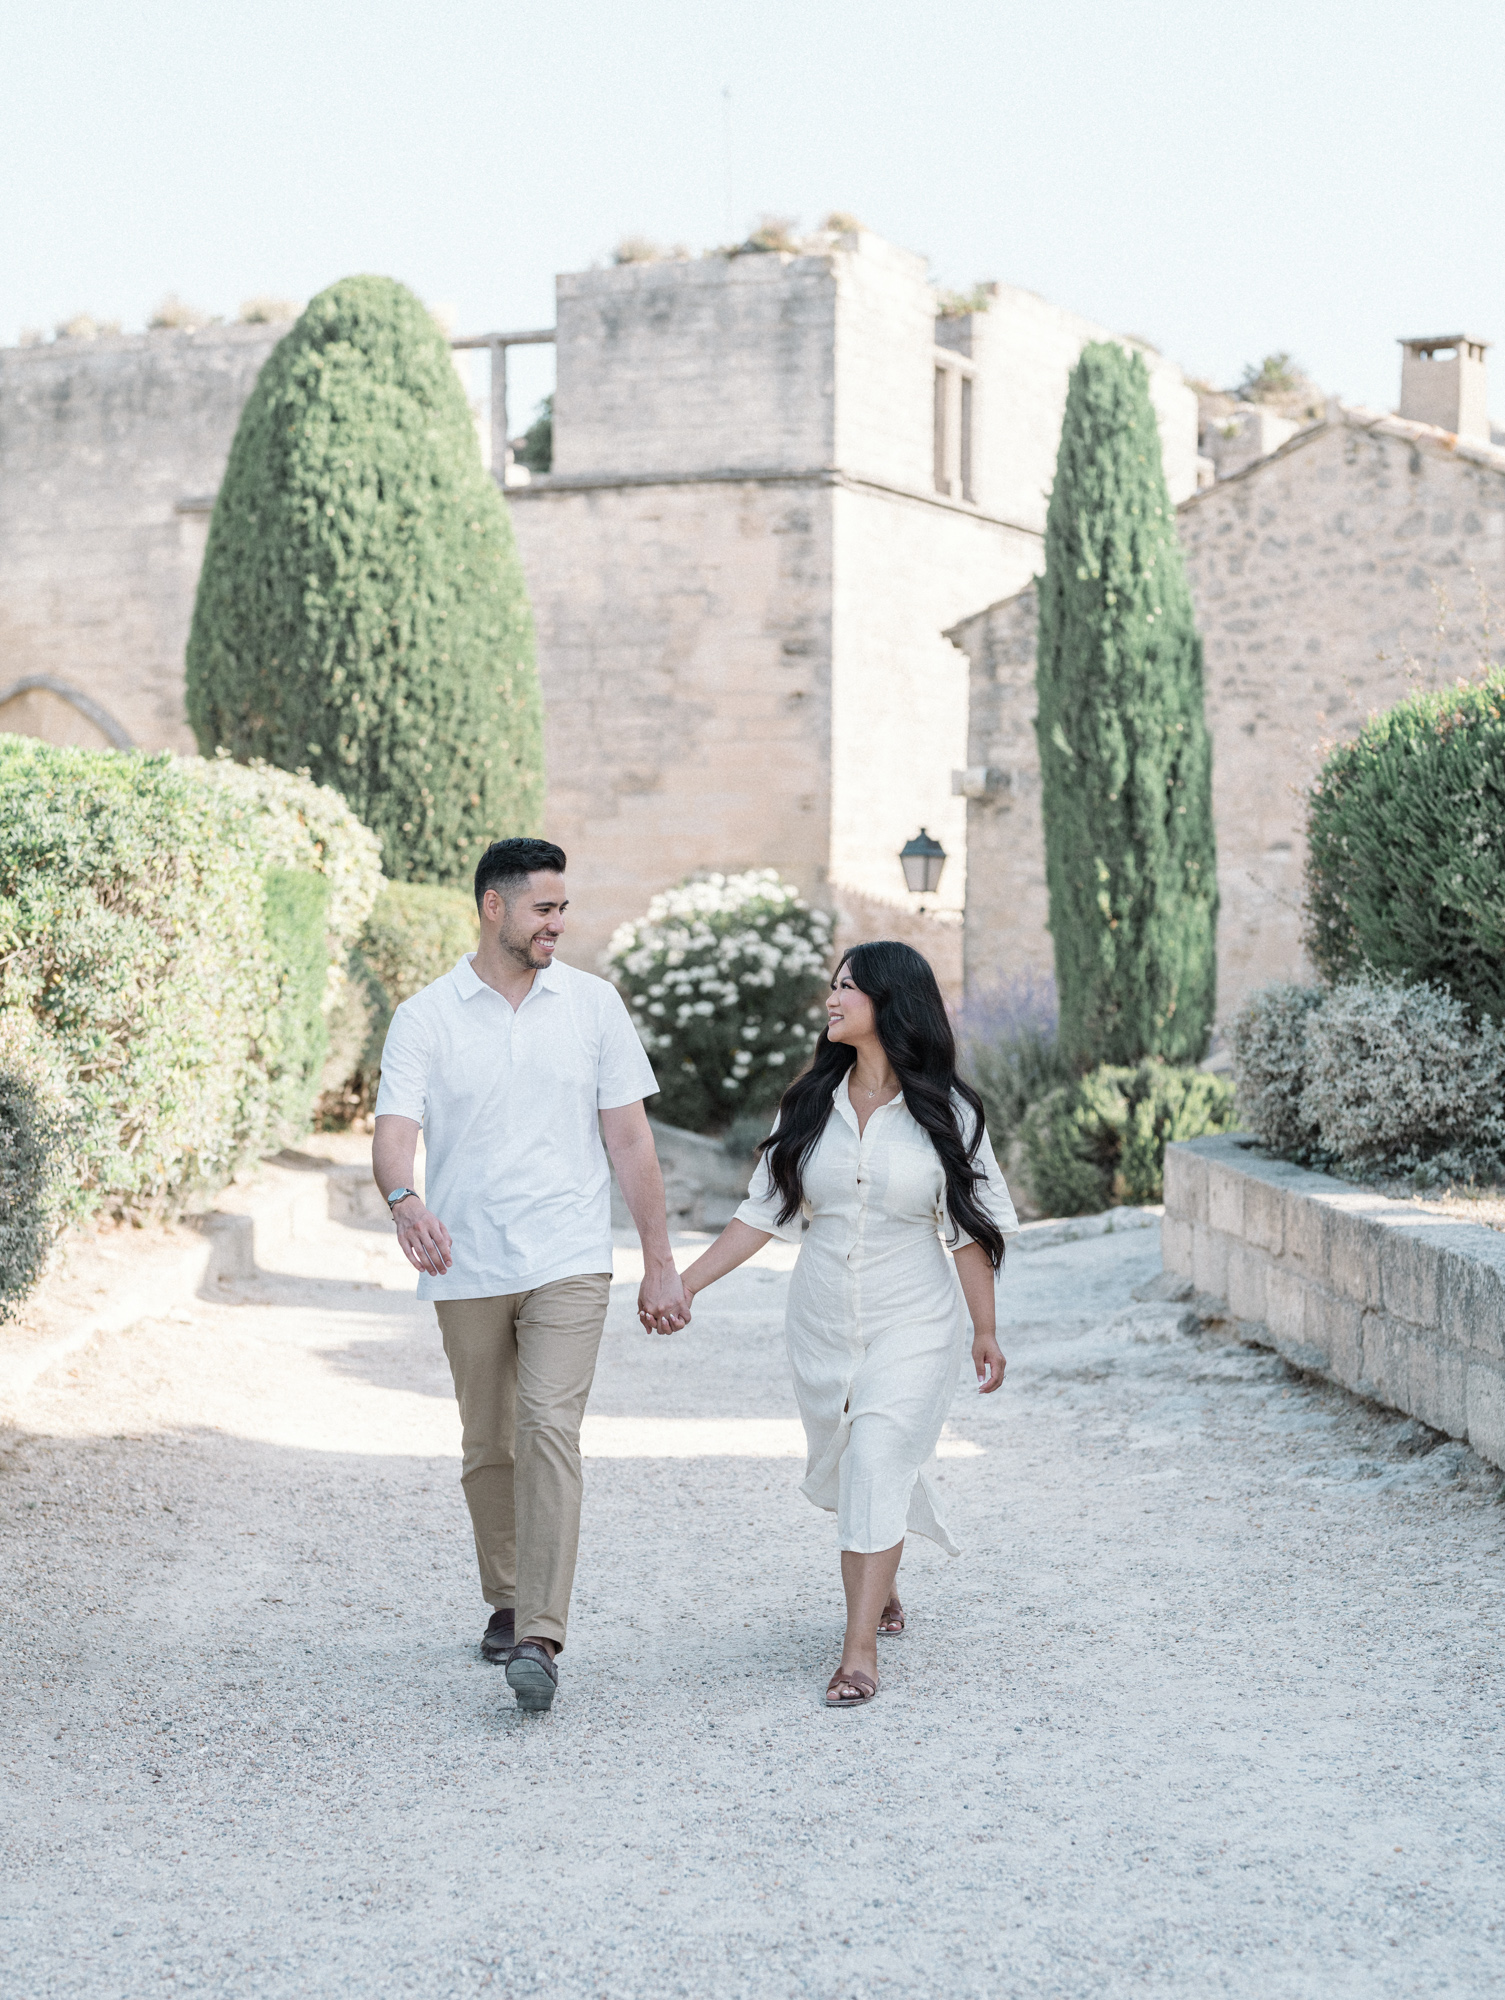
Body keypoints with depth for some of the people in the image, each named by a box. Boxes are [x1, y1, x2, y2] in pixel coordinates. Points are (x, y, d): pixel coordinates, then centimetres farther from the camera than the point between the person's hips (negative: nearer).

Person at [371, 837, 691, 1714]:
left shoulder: (594, 1003, 3)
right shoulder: (425, 1018, 0)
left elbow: (630, 1139, 6)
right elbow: (394, 1132, -12)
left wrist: (661, 1264, 5)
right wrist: (405, 1199, -36)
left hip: (568, 1262, -1)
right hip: (467, 1269, 1)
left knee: (549, 1429, -17)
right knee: (489, 1448, 11)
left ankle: (541, 1638, -21)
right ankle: (507, 1600, 33)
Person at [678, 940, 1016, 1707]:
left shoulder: (943, 1111, -6)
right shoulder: (811, 1104, 4)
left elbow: (972, 1227, -2)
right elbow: (765, 1211, 6)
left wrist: (985, 1331, -1)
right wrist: (685, 1282, 0)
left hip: (911, 1327, -4)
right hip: (822, 1322, 4)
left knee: (878, 1466, -13)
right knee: (839, 1468, 13)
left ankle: (860, 1647, -11)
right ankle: (879, 1590, 38)